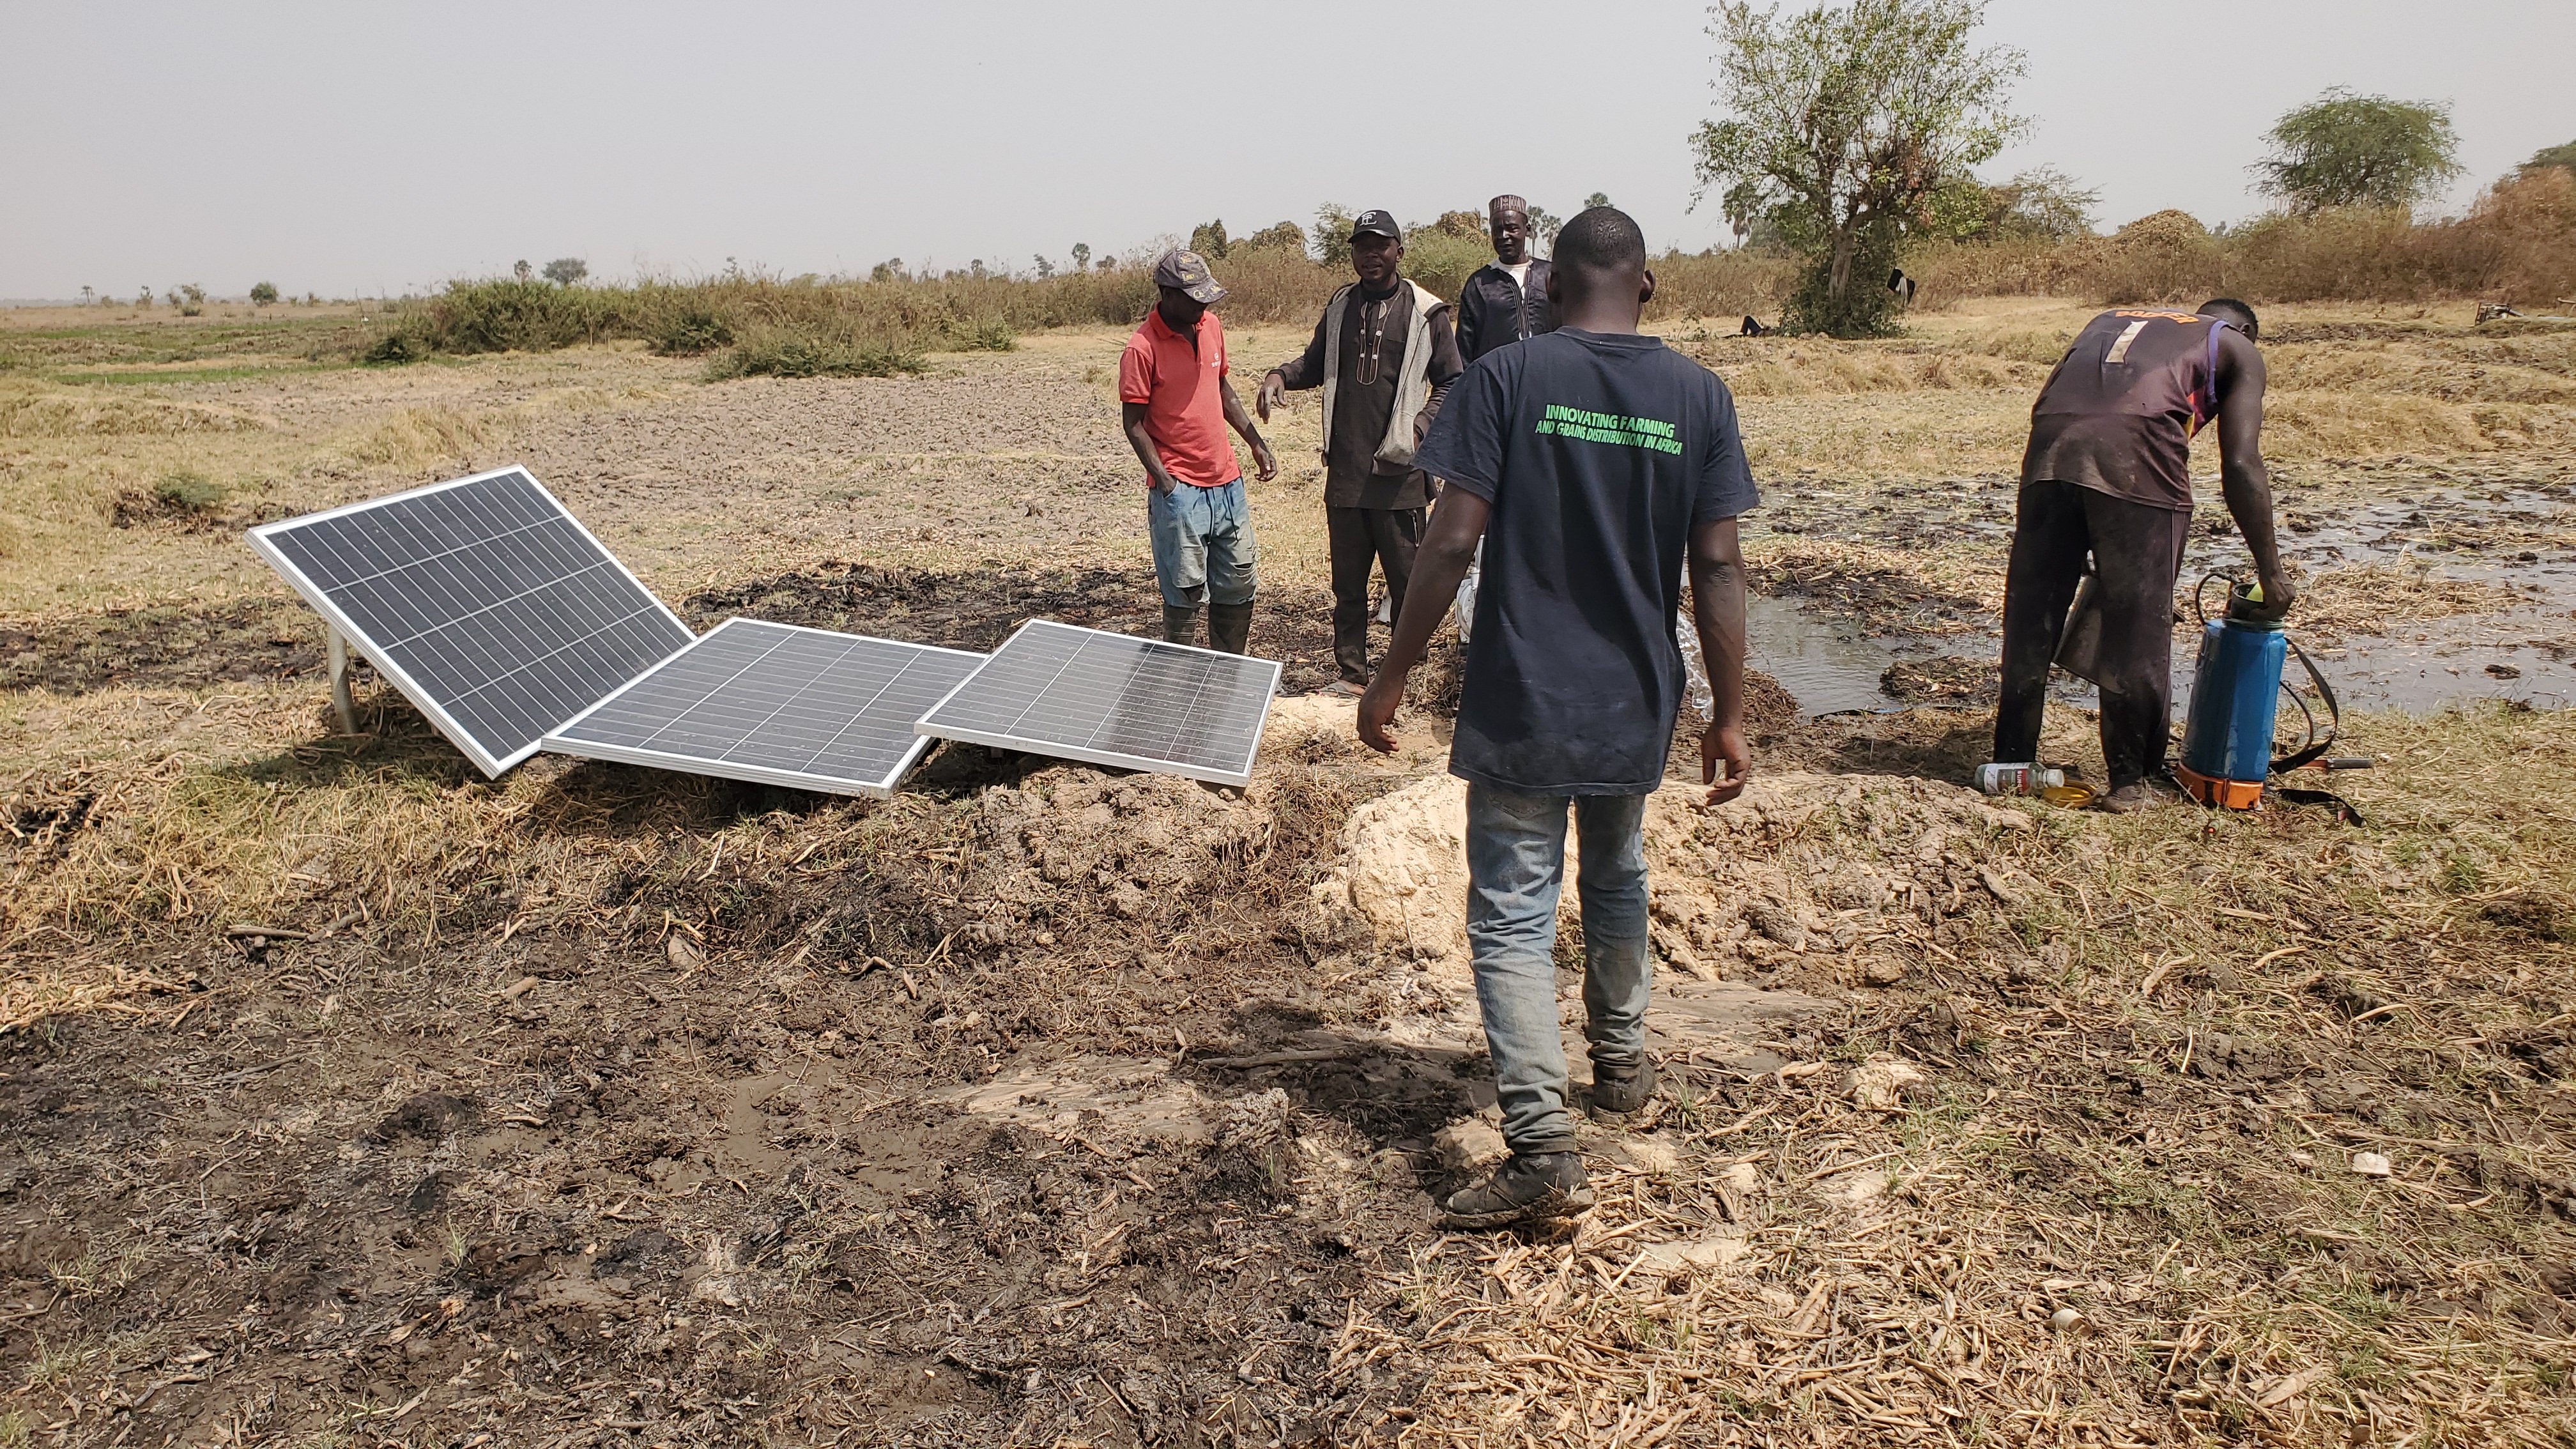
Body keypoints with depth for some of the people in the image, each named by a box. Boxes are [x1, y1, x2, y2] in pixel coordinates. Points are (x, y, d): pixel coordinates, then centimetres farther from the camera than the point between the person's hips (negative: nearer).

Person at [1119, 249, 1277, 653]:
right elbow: (1133, 423, -11)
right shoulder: (1142, 348, -13)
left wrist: (1256, 443, 16)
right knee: (1186, 596, -1)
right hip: (1180, 491, -7)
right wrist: (1165, 482, -18)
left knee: (1238, 587, 12)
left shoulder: (1210, 325, 8)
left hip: (1227, 482, 7)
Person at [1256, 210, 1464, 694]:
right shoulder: (1340, 307, 10)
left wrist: (1420, 426, -12)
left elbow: (1452, 383, 1)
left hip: (1399, 473, -4)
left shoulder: (1425, 312, -3)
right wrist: (1281, 375, 0)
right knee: (1347, 584, 12)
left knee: (1407, 584, 2)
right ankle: (1350, 675, 24)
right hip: (1344, 472, 4)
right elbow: (1316, 364, 21)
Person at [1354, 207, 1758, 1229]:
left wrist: (1392, 677, -5)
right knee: (1616, 882, 26)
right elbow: (1717, 569, -3)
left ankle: (1544, 1149, -6)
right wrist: (1730, 715, 3)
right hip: (1638, 708, 4)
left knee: (1512, 919, 1)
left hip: (1521, 706, -4)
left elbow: (1453, 541, -14)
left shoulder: (1506, 377, -9)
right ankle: (1621, 1061, 43)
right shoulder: (1698, 395, -1)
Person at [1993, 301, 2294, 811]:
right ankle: (2129, 782, 15)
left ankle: (2011, 761, 21)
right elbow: (2241, 466, 12)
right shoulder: (2237, 349, 26)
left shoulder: (2109, 320, 38)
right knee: (2137, 626, 7)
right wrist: (2271, 572, 18)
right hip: (2138, 449, -4)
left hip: (2051, 442, 4)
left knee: (2031, 615, 13)